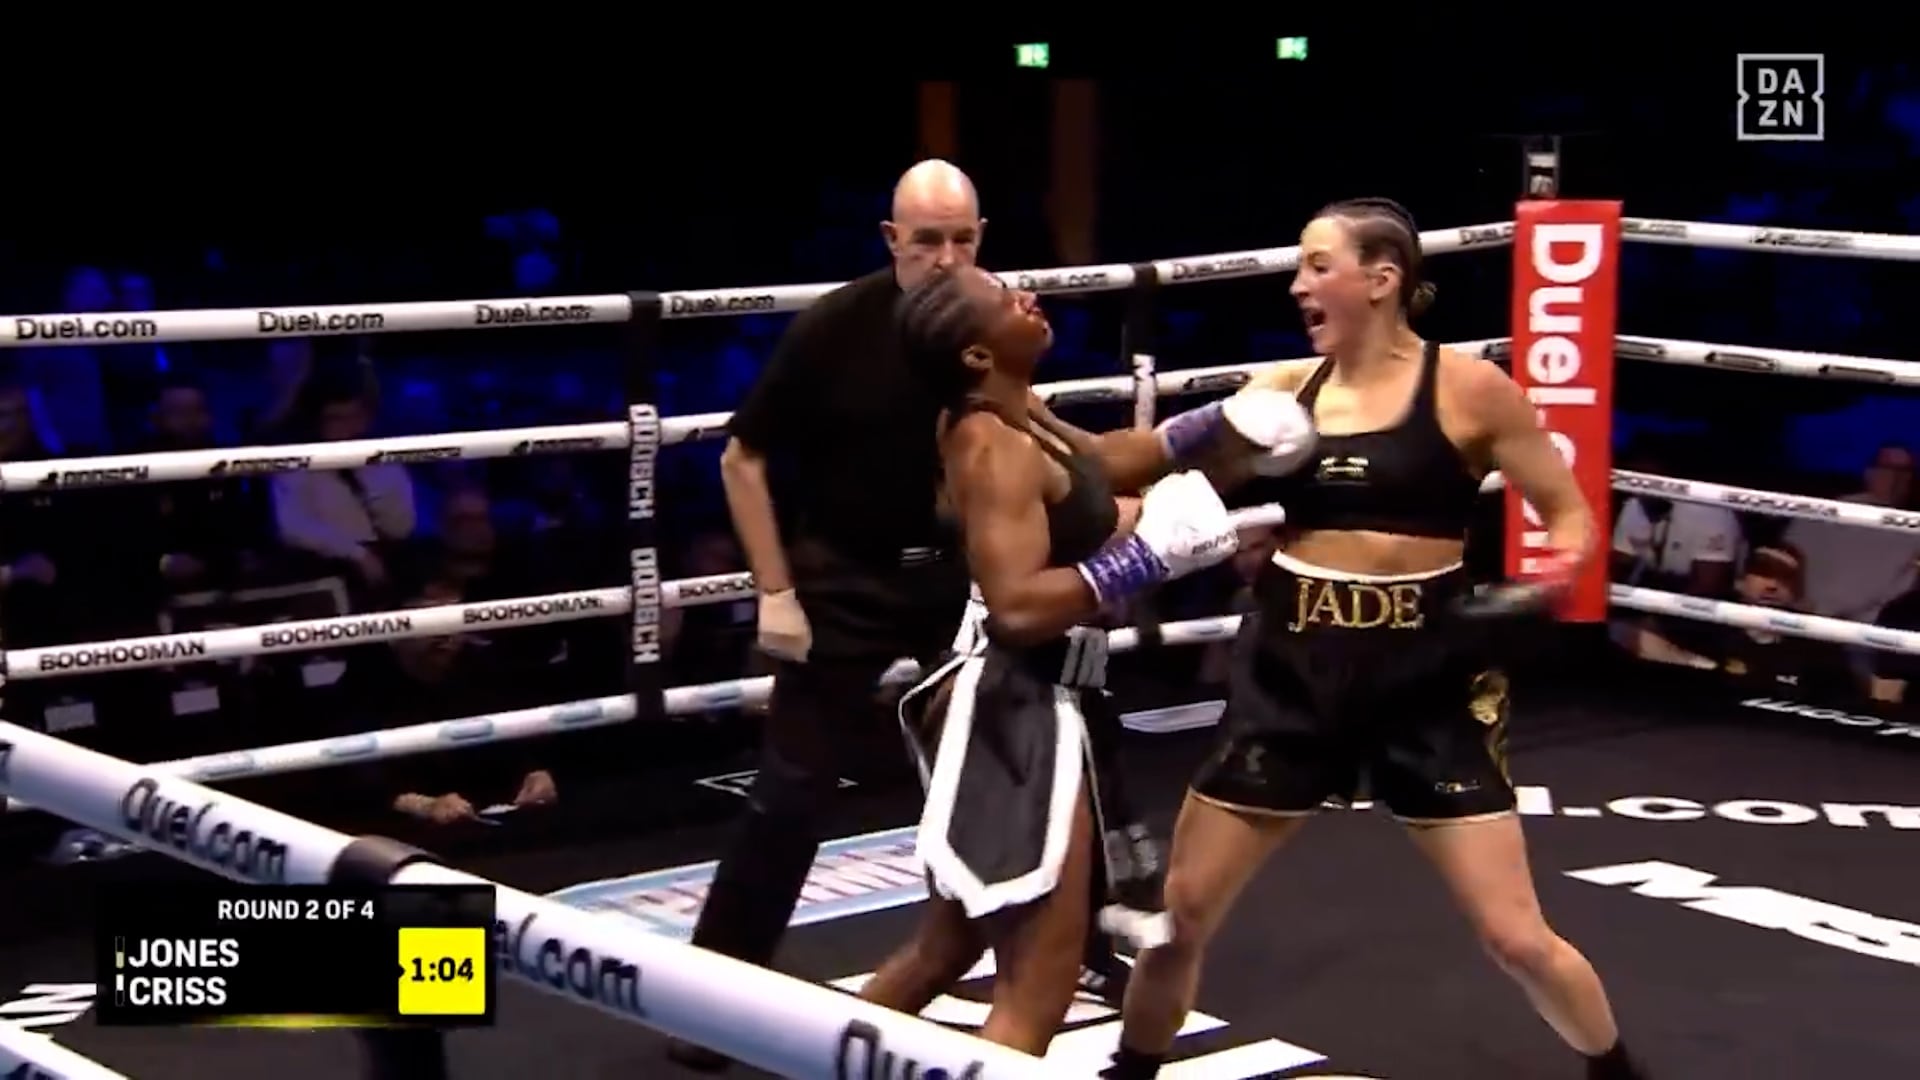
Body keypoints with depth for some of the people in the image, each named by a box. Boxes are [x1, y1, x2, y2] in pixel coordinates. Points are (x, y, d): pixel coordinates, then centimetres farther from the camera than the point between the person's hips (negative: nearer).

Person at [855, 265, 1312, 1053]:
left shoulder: (1010, 416, 9)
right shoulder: (995, 450, -21)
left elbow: (1096, 460, 26)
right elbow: (1018, 607, -30)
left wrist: (1217, 427, 18)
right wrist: (1144, 558, -24)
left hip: (1033, 701, 10)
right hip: (1016, 708, -10)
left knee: (948, 946, 25)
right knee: (1035, 995, -8)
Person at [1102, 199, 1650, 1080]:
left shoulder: (1467, 388, -5)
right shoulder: (1281, 390, 5)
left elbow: (1569, 515, 0)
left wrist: (1551, 578, -19)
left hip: (1425, 673, -3)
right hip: (1292, 670, 3)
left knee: (1516, 938, -3)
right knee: (1181, 910, 7)